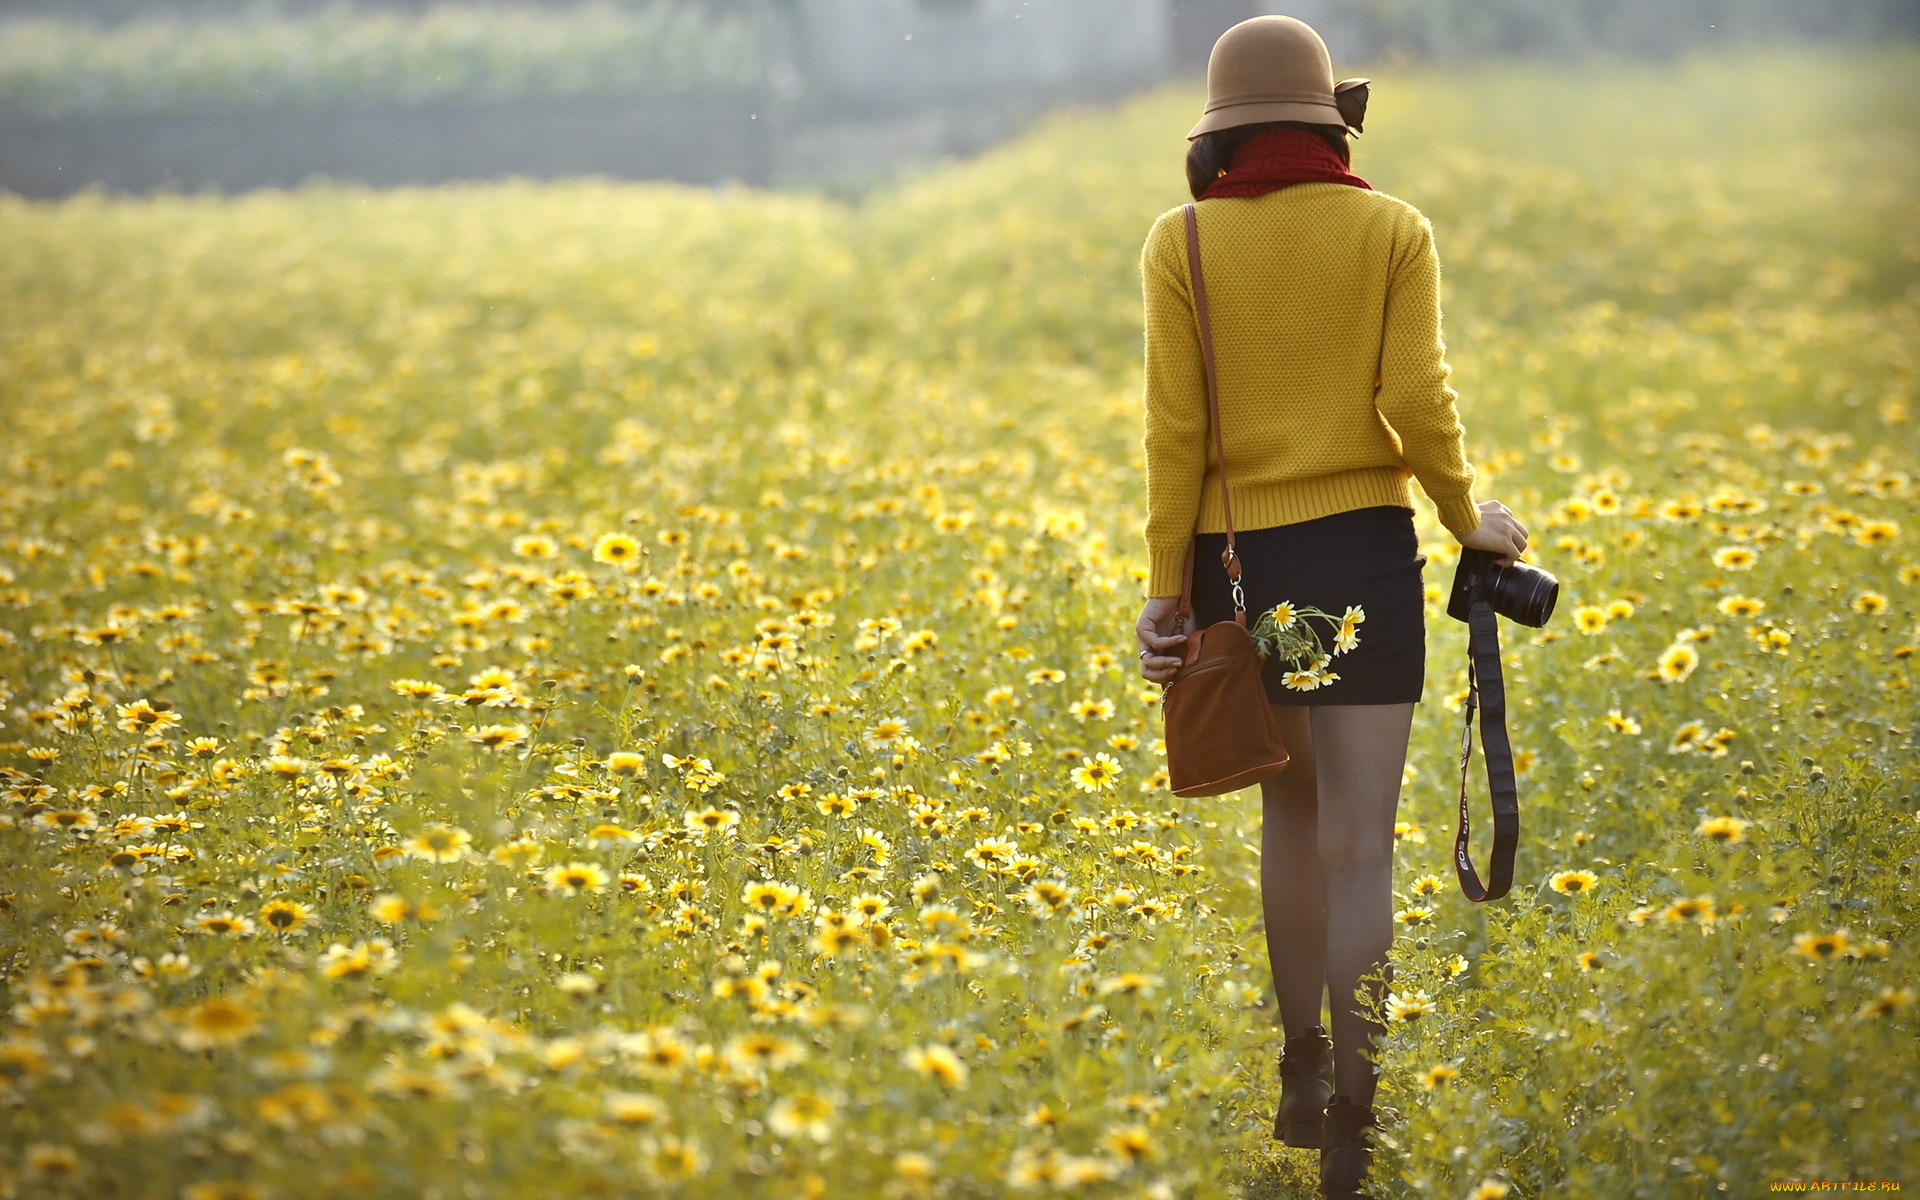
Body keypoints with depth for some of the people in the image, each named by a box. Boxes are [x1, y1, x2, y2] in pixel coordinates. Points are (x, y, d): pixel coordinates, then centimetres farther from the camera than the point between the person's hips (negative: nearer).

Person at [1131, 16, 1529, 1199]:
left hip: (1239, 556, 2)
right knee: (1359, 841, -2)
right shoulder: (1395, 230, 0)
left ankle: (1300, 1070, 27)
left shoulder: (1183, 241, 0)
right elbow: (1417, 400, -7)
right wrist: (1468, 515, 10)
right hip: (1363, 547, -2)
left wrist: (1165, 587, 0)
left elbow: (1176, 426, -4)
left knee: (1289, 812, 21)